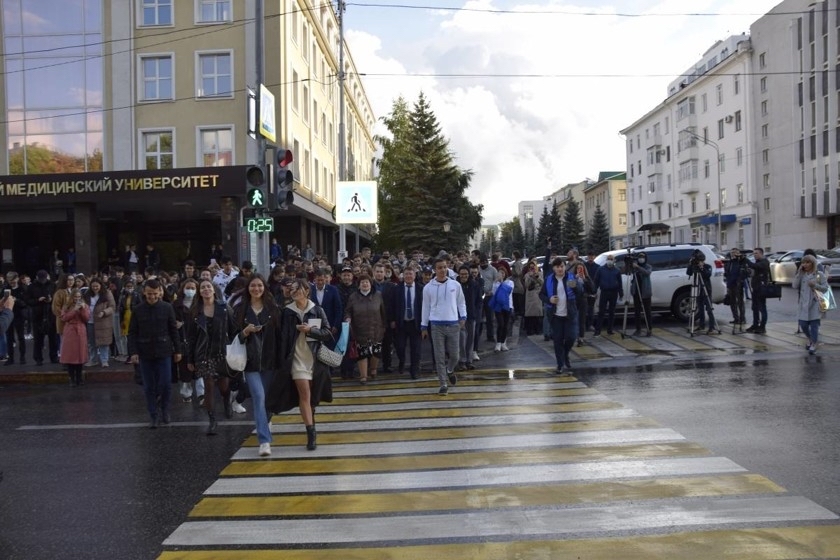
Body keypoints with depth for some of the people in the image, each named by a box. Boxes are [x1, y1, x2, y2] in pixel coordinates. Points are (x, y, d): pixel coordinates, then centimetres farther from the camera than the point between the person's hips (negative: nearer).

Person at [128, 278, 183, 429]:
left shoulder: (167, 308, -1)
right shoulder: (137, 310, 0)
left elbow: (173, 330, 4)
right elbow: (132, 333, 2)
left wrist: (178, 350, 3)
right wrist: (133, 352, -8)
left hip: (164, 352, -1)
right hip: (145, 353, 1)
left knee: (166, 384, -1)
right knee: (149, 386, 5)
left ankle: (165, 410, 21)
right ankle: (153, 416, 15)